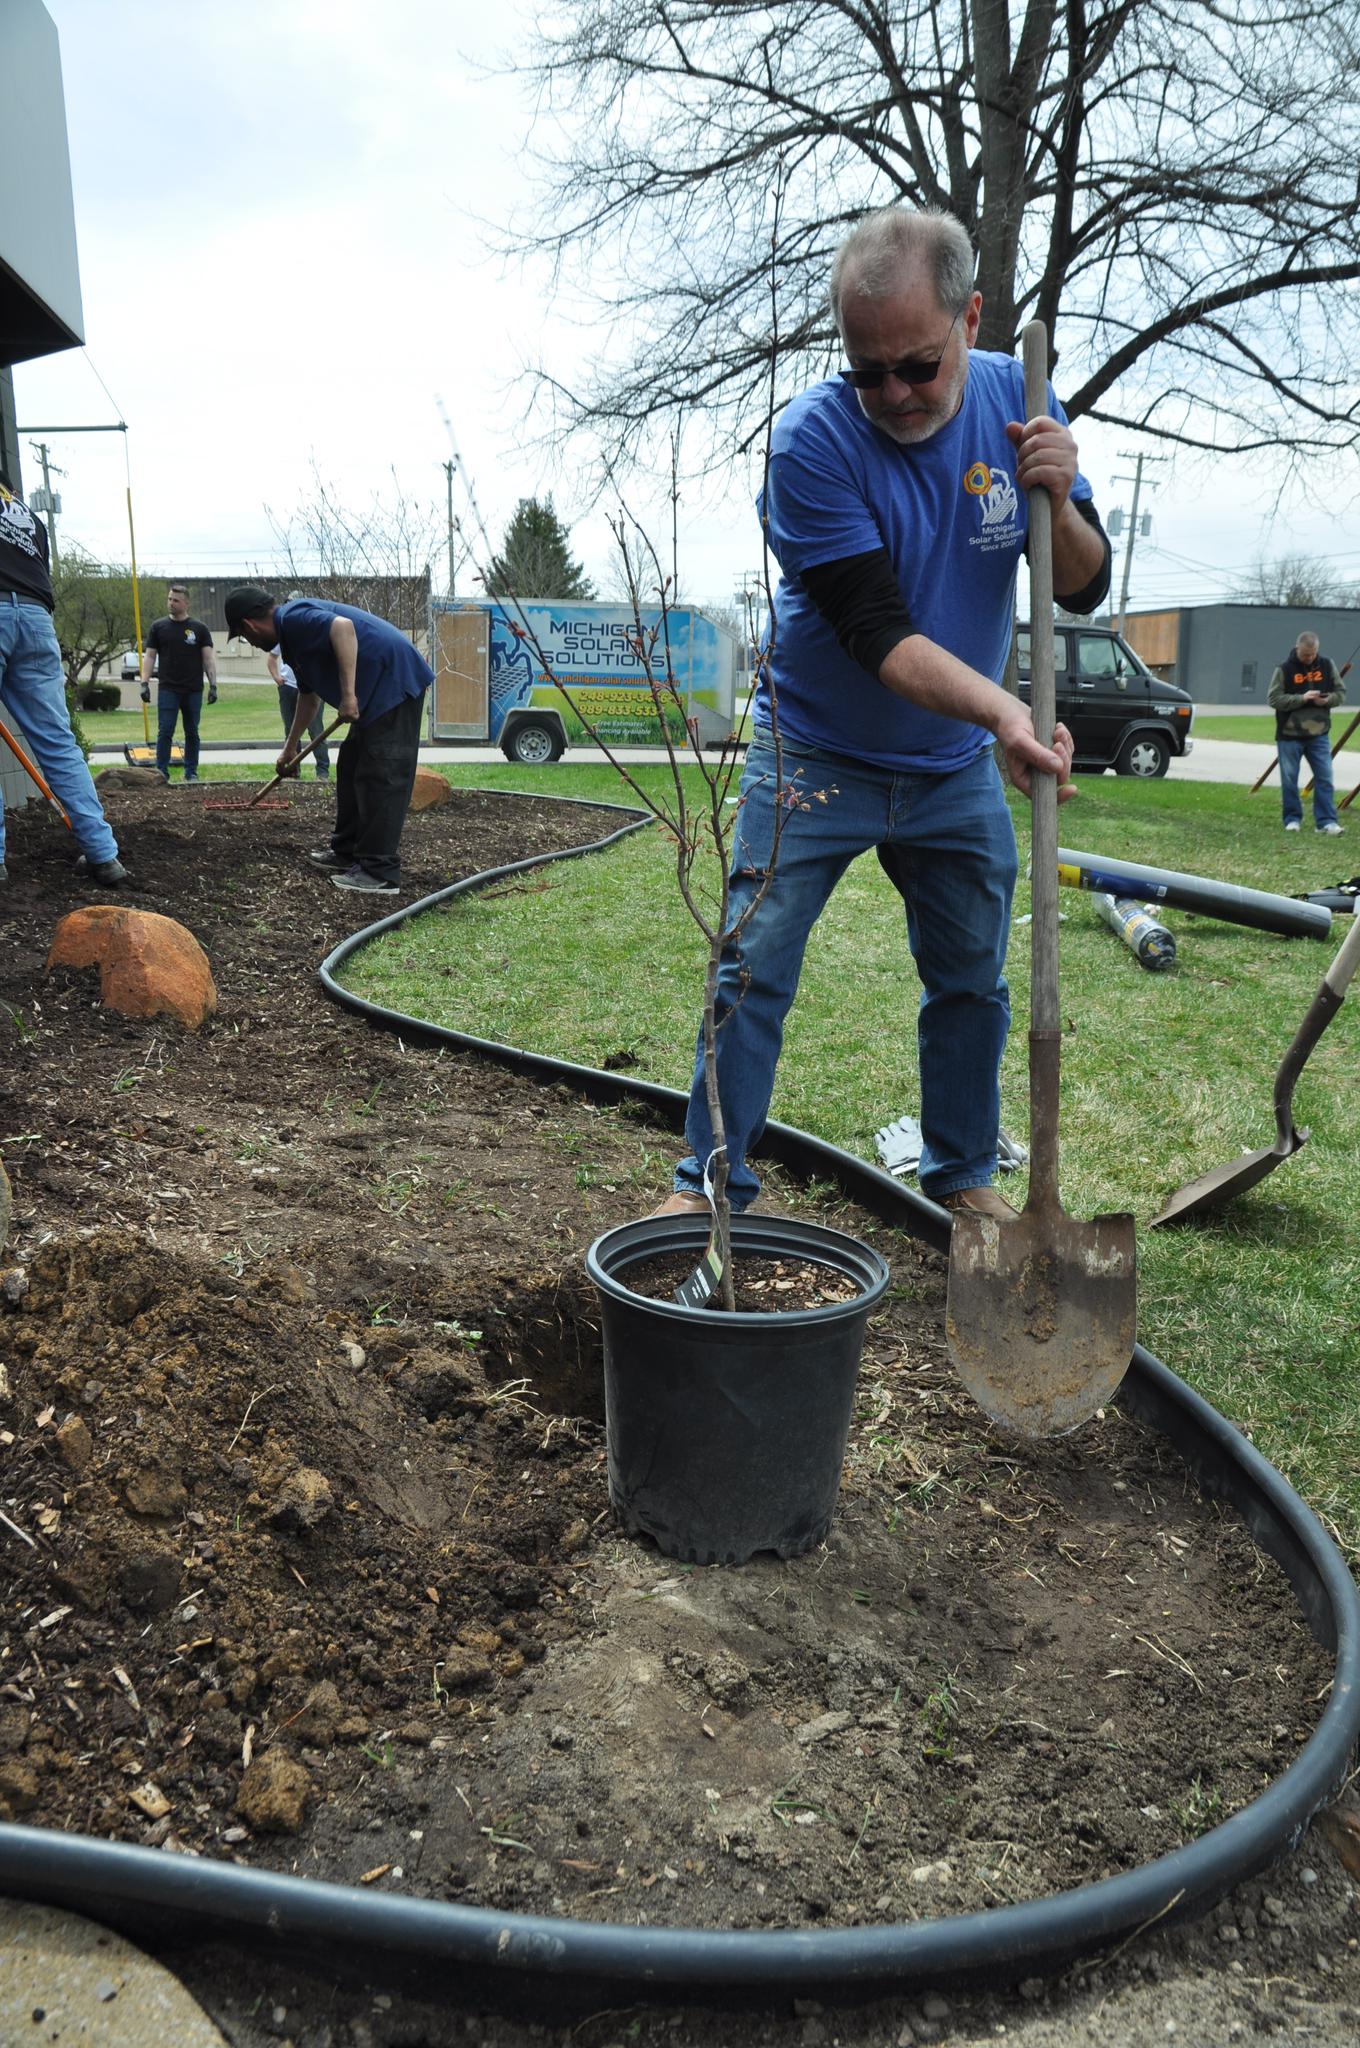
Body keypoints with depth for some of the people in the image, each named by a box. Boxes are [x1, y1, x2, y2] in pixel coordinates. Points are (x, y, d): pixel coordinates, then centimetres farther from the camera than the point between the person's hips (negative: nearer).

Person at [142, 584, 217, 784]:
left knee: (192, 732, 7)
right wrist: (145, 683, -2)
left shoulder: (199, 628, 4)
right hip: (168, 690, 0)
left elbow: (208, 658, 3)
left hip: (193, 691, 0)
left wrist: (213, 685, -6)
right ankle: (162, 772, -2)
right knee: (165, 732, -4)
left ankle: (191, 772, 14)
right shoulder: (159, 627, 7)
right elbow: (150, 656, 7)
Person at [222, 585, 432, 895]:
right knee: (351, 769, 18)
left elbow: (343, 626, -31)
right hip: (378, 692, 11)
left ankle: (381, 874, -8)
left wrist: (348, 693, -29)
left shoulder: (293, 617, -11)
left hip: (394, 682, -11)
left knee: (381, 777, -10)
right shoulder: (292, 633, 21)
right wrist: (290, 748, 43)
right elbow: (309, 696, 33)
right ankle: (347, 851, 27)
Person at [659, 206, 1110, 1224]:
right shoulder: (814, 436, -21)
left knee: (972, 978, 11)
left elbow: (1085, 589, -2)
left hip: (957, 769, 4)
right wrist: (1002, 710, -40)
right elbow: (878, 634, -27)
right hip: (814, 755, -4)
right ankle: (713, 1182, 9)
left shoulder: (1018, 402, -6)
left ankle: (965, 1173, 29)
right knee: (755, 971, -6)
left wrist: (1058, 502, -23)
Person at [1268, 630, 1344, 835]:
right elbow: (1273, 699, -11)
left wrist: (1328, 699, -12)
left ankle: (1326, 821, 0)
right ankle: (1292, 819, 16)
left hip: (1319, 734, 2)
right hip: (1289, 735, -2)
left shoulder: (1326, 665, 3)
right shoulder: (1285, 669, -7)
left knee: (1325, 778, -3)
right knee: (1289, 779, 4)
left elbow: (1340, 691, 10)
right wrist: (1302, 698, -21)